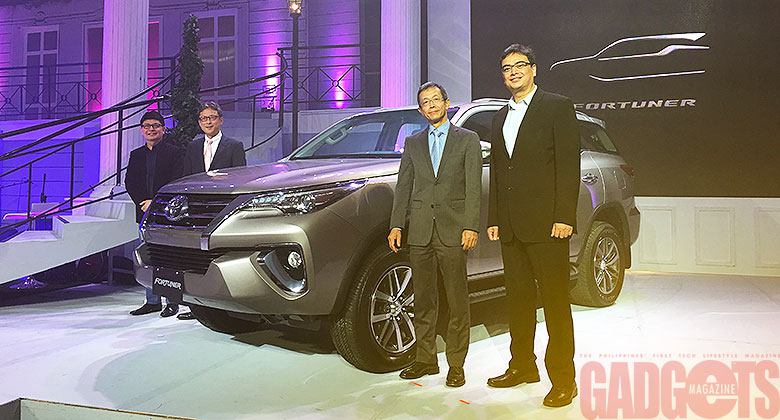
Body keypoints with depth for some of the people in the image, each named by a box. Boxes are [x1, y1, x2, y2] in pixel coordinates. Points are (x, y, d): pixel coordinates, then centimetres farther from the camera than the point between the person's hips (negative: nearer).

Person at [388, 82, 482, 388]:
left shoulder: (468, 140, 6)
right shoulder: (413, 143, 16)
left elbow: (473, 187, -2)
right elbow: (403, 186, 13)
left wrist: (471, 226, -11)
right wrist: (396, 225, 3)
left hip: (452, 230, -3)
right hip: (420, 230, 3)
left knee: (457, 302, -1)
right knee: (423, 300, 9)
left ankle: (456, 365, 9)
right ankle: (425, 359, 20)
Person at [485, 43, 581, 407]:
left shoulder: (557, 107, -1)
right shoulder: (500, 118, 19)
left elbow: (568, 164, -8)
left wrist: (564, 216, -15)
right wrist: (494, 219, 14)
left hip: (546, 224, -7)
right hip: (510, 227, 7)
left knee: (555, 302, -2)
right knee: (518, 299, 14)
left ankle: (563, 379, 6)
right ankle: (523, 366, 26)